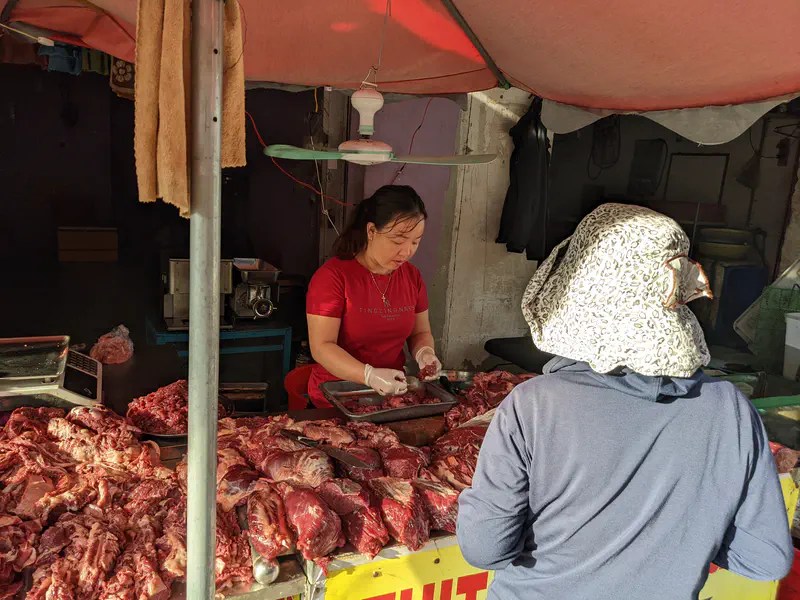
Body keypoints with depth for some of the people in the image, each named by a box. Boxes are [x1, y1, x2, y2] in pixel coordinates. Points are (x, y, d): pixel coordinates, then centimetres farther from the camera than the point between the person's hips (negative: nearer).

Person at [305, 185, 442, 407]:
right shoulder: (332, 276, -12)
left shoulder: (412, 276, 5)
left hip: (393, 395, 5)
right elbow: (322, 347, -16)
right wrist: (370, 375, -29)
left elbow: (420, 332, 16)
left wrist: (424, 352, -7)